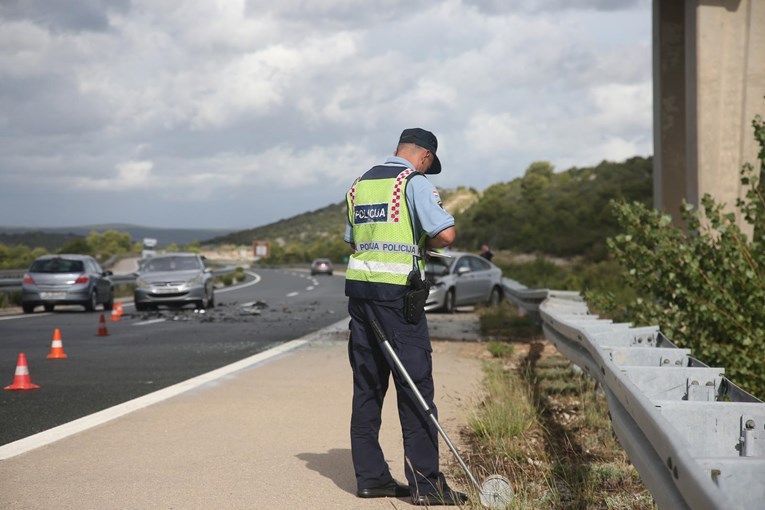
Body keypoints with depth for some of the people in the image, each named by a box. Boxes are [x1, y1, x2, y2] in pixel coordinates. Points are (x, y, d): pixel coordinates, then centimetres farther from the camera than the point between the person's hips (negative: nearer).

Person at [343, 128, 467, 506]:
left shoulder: (359, 185, 17)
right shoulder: (415, 182, -6)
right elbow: (445, 235, -16)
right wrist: (425, 242, 5)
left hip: (358, 289, 7)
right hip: (396, 293, -7)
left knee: (367, 386, 10)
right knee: (415, 387, -3)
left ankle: (370, 477, 13)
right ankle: (425, 483, -2)